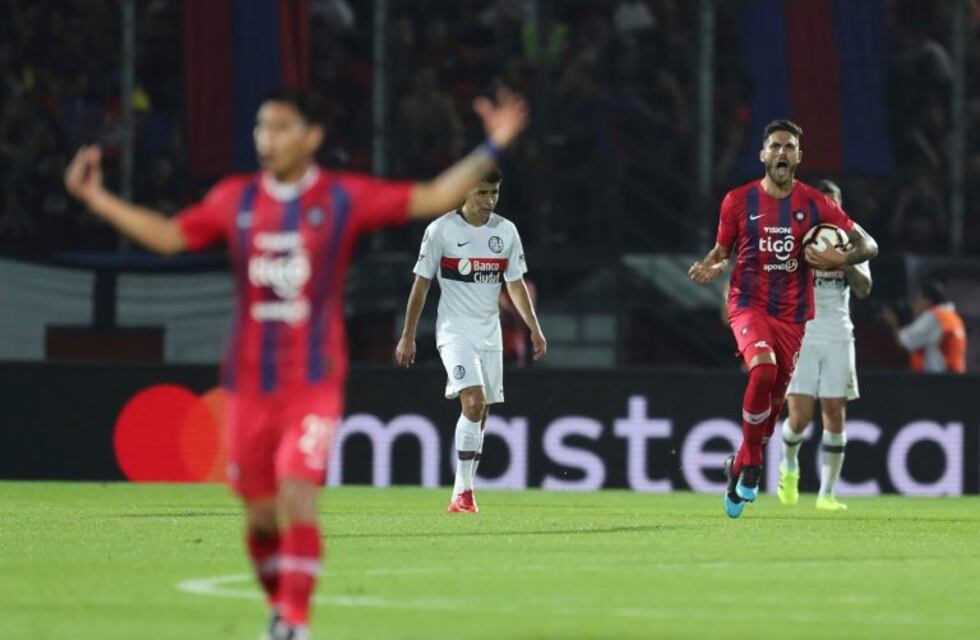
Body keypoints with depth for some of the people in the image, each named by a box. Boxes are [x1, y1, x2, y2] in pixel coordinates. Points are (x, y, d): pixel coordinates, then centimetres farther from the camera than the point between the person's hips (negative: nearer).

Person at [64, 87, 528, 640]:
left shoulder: (344, 198, -2)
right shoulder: (235, 199, 6)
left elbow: (433, 199, -2)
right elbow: (169, 236, 17)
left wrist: (490, 150, -11)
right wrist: (96, 197, 16)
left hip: (315, 382, -3)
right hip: (250, 382, 3)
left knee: (298, 500, -18)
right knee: (260, 514, 7)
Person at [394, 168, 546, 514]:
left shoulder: (506, 231, 6)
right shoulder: (441, 230, -6)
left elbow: (516, 284, 14)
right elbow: (421, 284, -1)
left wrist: (534, 328, 6)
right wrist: (407, 337, -2)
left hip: (490, 334, 5)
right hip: (455, 330, -5)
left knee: (478, 415, 5)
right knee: (473, 402, -22)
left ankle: (460, 498, 12)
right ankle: (463, 492, -19)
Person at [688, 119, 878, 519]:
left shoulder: (815, 204, 0)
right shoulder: (738, 201, 0)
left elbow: (868, 245, 4)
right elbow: (722, 250, 12)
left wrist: (840, 259, -17)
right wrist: (710, 267, -11)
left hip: (792, 316, 3)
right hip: (749, 305, -3)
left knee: (774, 400, 6)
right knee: (764, 368, -30)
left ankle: (738, 469, 30)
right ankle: (751, 465, -14)